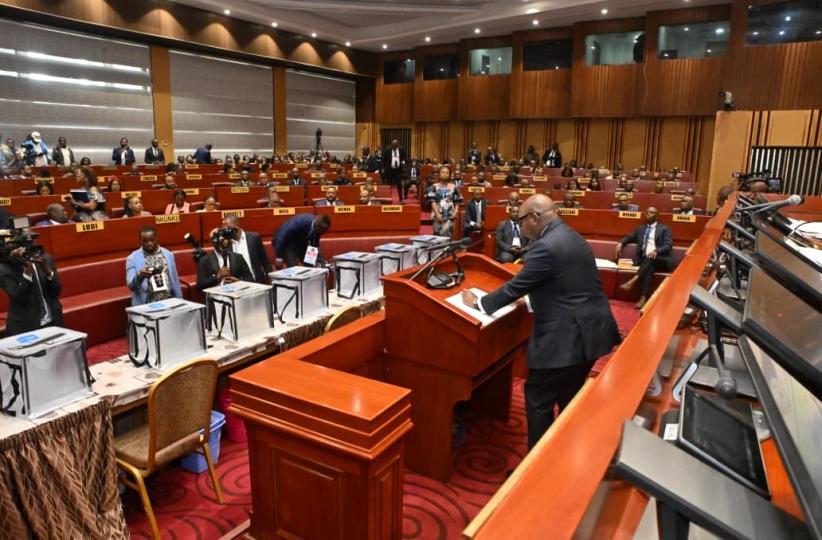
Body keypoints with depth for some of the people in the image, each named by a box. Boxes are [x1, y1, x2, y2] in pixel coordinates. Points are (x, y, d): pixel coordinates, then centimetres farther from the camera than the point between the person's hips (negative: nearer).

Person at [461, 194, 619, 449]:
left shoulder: (546, 247, -20)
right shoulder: (571, 237, 11)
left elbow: (516, 286, -14)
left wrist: (478, 303, 0)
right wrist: (528, 298, 26)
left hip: (567, 338, -10)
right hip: (588, 331, 10)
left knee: (538, 400, 4)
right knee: (569, 397, 23)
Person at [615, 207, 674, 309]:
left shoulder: (664, 229, 11)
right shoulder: (640, 228, 25)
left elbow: (668, 245, -2)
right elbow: (629, 237, 28)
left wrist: (656, 251, -24)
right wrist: (621, 243, 2)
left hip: (661, 260, -1)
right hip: (644, 260, 2)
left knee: (650, 258, -36)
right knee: (649, 268, -34)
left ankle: (632, 281, -49)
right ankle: (643, 298, -48)